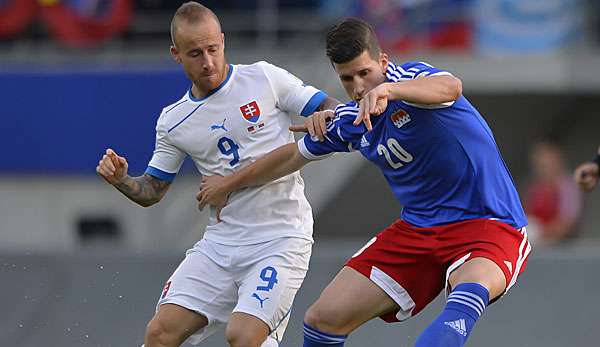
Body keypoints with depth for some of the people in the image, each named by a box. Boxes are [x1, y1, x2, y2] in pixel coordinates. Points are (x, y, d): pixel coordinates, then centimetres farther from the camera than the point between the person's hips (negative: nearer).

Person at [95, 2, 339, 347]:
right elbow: (152, 191, 16)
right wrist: (120, 179, -6)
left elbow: (329, 108, -1)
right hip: (220, 242, 4)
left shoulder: (264, 78, -3)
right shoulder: (173, 121, 8)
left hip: (280, 238, -4)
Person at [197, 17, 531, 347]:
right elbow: (294, 154, 24)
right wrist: (229, 184, 36)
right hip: (419, 227, 7)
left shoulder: (410, 77, -15)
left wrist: (388, 90, -58)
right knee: (324, 319, -1)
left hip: (488, 223, -7)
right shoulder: (350, 121, 5)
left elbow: (451, 87, -41)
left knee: (471, 289, -43)